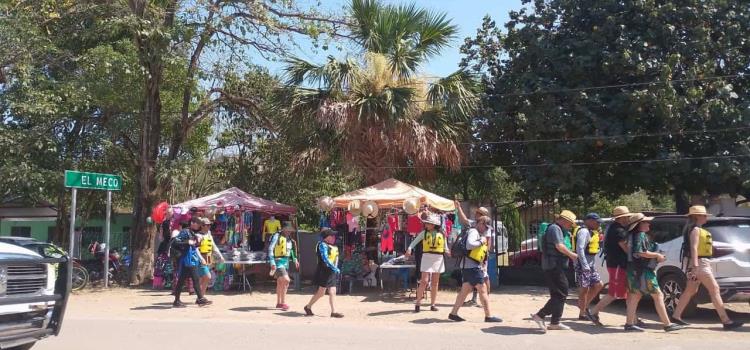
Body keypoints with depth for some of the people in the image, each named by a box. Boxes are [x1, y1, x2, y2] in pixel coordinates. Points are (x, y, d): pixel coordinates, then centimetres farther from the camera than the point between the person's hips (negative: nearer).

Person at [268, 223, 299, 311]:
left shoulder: (289, 239, 13)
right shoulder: (276, 236, -10)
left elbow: (291, 250, 24)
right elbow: (270, 249, -14)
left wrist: (295, 260, 13)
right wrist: (272, 263, -20)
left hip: (286, 262, 8)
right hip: (278, 261, -8)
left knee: (280, 283, 15)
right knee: (286, 280, -19)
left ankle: (278, 303, 24)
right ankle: (283, 302, -13)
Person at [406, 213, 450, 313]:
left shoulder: (442, 234, 2)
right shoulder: (424, 233, -1)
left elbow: (445, 247, 10)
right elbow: (415, 241, -4)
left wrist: (448, 252, -10)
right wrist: (409, 248, -21)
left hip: (438, 259, 2)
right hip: (427, 258, -2)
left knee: (435, 283, 7)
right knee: (424, 281, -9)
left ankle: (432, 304, 15)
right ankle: (418, 303, -3)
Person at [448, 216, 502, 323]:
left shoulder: (479, 234, 22)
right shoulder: (473, 232, -11)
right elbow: (469, 245, -28)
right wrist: (481, 241, -17)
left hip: (469, 266, 10)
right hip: (471, 266, -10)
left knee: (465, 290, 11)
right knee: (483, 290, -5)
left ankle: (453, 313, 13)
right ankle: (488, 316, 0)